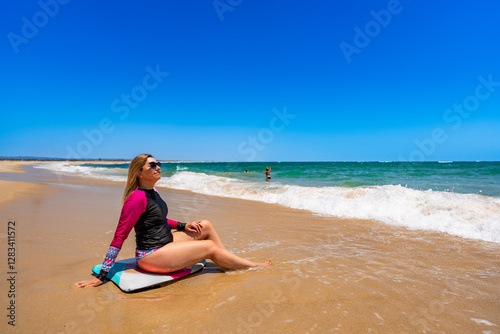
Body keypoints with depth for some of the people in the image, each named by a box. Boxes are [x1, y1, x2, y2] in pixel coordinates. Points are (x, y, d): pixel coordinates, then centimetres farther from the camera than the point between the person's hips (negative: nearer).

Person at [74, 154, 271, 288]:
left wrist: (183, 226, 11)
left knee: (206, 226, 5)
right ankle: (255, 266, 7)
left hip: (166, 242, 10)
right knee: (210, 247, -9)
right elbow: (119, 236, -22)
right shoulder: (137, 197, -21)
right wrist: (102, 276, -21)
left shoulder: (152, 192, 8)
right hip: (151, 255, -9)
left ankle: (231, 263, 13)